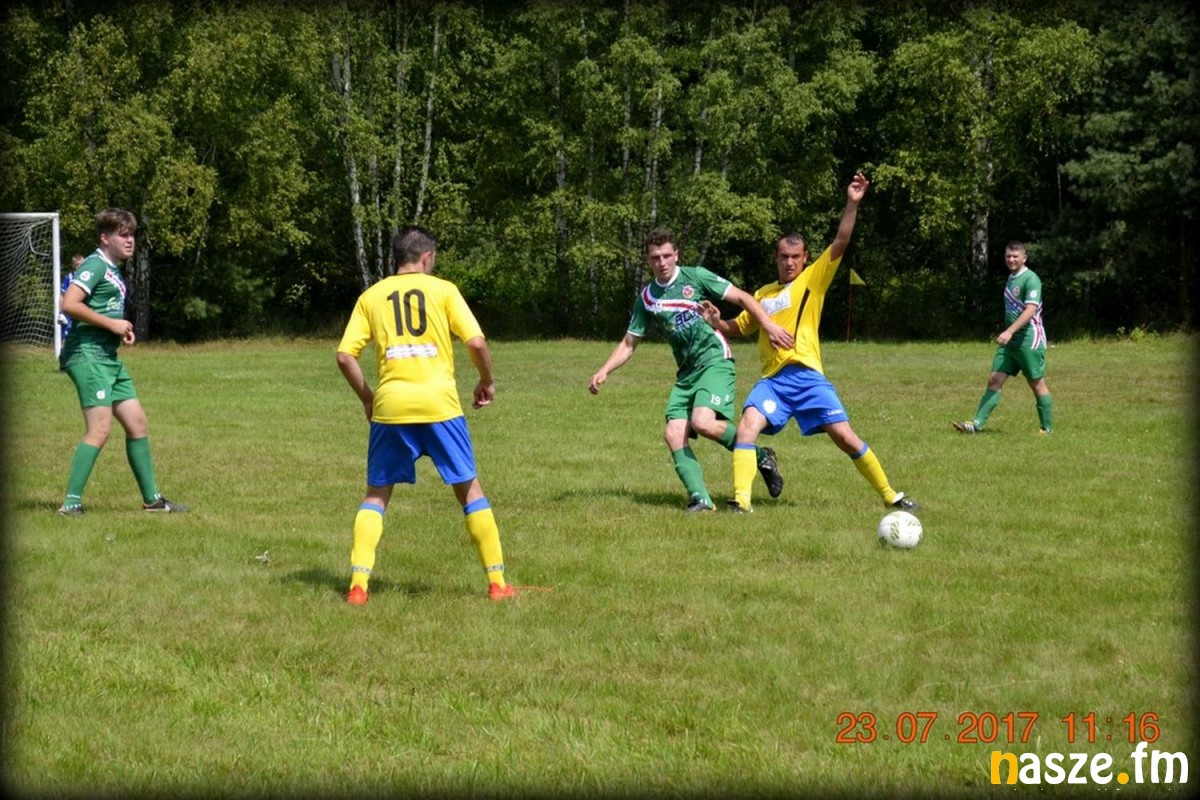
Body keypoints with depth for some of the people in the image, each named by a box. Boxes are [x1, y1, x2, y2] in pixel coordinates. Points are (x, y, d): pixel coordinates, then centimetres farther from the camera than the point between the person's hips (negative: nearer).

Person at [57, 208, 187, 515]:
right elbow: (69, 304, -21)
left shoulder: (114, 271, 19)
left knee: (138, 424, 11)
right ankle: (71, 503, -12)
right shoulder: (95, 265, -10)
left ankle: (152, 498, 20)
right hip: (87, 354, -10)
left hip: (109, 357, 10)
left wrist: (122, 329, 10)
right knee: (100, 429, -14)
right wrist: (112, 324, -16)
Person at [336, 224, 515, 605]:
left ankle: (358, 585, 1)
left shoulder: (371, 296, 11)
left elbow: (345, 356, 4)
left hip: (390, 405, 2)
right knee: (469, 489, 11)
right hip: (439, 403, -1)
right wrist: (487, 381, 13)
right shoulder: (442, 289, 5)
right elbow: (476, 342, -4)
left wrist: (367, 398, 17)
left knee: (376, 494, 13)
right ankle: (497, 582, 11)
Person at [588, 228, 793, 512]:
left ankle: (760, 457, -5)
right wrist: (604, 371, 4)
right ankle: (700, 499, -12)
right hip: (686, 372, 6)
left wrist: (769, 326, -14)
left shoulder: (695, 276, -2)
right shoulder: (647, 297, 12)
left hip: (716, 361, -6)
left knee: (702, 422, -26)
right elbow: (628, 343, 18)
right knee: (674, 433, -12)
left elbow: (742, 298, -2)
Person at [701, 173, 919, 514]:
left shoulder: (814, 279, 6)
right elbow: (739, 327, 30)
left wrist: (852, 205, -17)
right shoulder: (763, 294, 19)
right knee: (747, 426, -21)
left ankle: (891, 496, 7)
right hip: (772, 379, 3)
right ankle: (741, 501, -21)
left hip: (806, 375, -3)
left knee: (845, 437, -6)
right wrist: (717, 322, 9)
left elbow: (840, 243, -5)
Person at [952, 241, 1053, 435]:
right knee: (994, 380, 0)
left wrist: (1009, 331, -30)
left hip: (1029, 340, -8)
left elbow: (1030, 310, -23)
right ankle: (977, 423, -4)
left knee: (1037, 384, 1)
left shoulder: (1031, 279, -12)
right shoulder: (1011, 278, 15)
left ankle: (1047, 428, 11)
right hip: (1010, 341, 8)